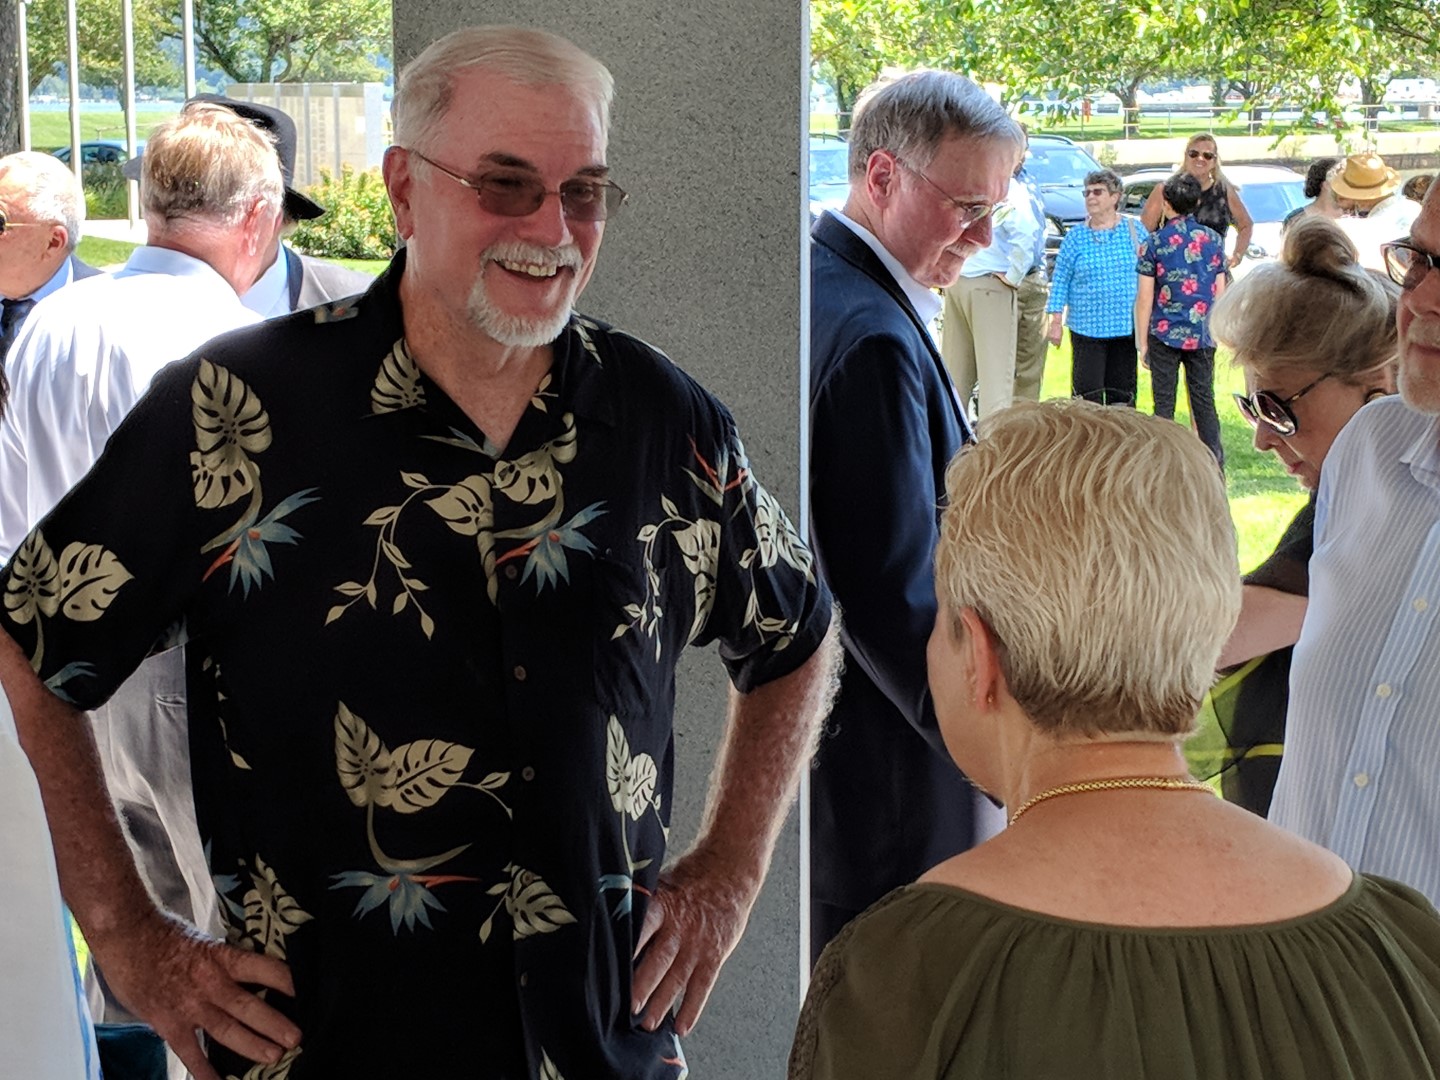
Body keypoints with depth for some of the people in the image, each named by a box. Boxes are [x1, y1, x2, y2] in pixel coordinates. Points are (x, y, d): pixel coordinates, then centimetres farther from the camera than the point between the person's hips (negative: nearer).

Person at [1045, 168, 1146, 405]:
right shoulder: (1076, 237, 2)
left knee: (1122, 392, 7)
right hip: (1087, 327, -1)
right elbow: (1060, 280, 4)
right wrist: (1056, 321, -1)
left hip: (1126, 326, 1)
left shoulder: (1135, 230, 4)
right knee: (1086, 388, -5)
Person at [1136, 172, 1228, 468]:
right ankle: (1215, 465, 6)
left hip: (1165, 334, -3)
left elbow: (1145, 297, -5)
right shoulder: (1213, 240, 4)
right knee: (1204, 401, 8)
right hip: (1202, 335, 3)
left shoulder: (1153, 243, -5)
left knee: (1164, 404, 3)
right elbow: (1220, 292, 8)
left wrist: (1142, 342, 1)